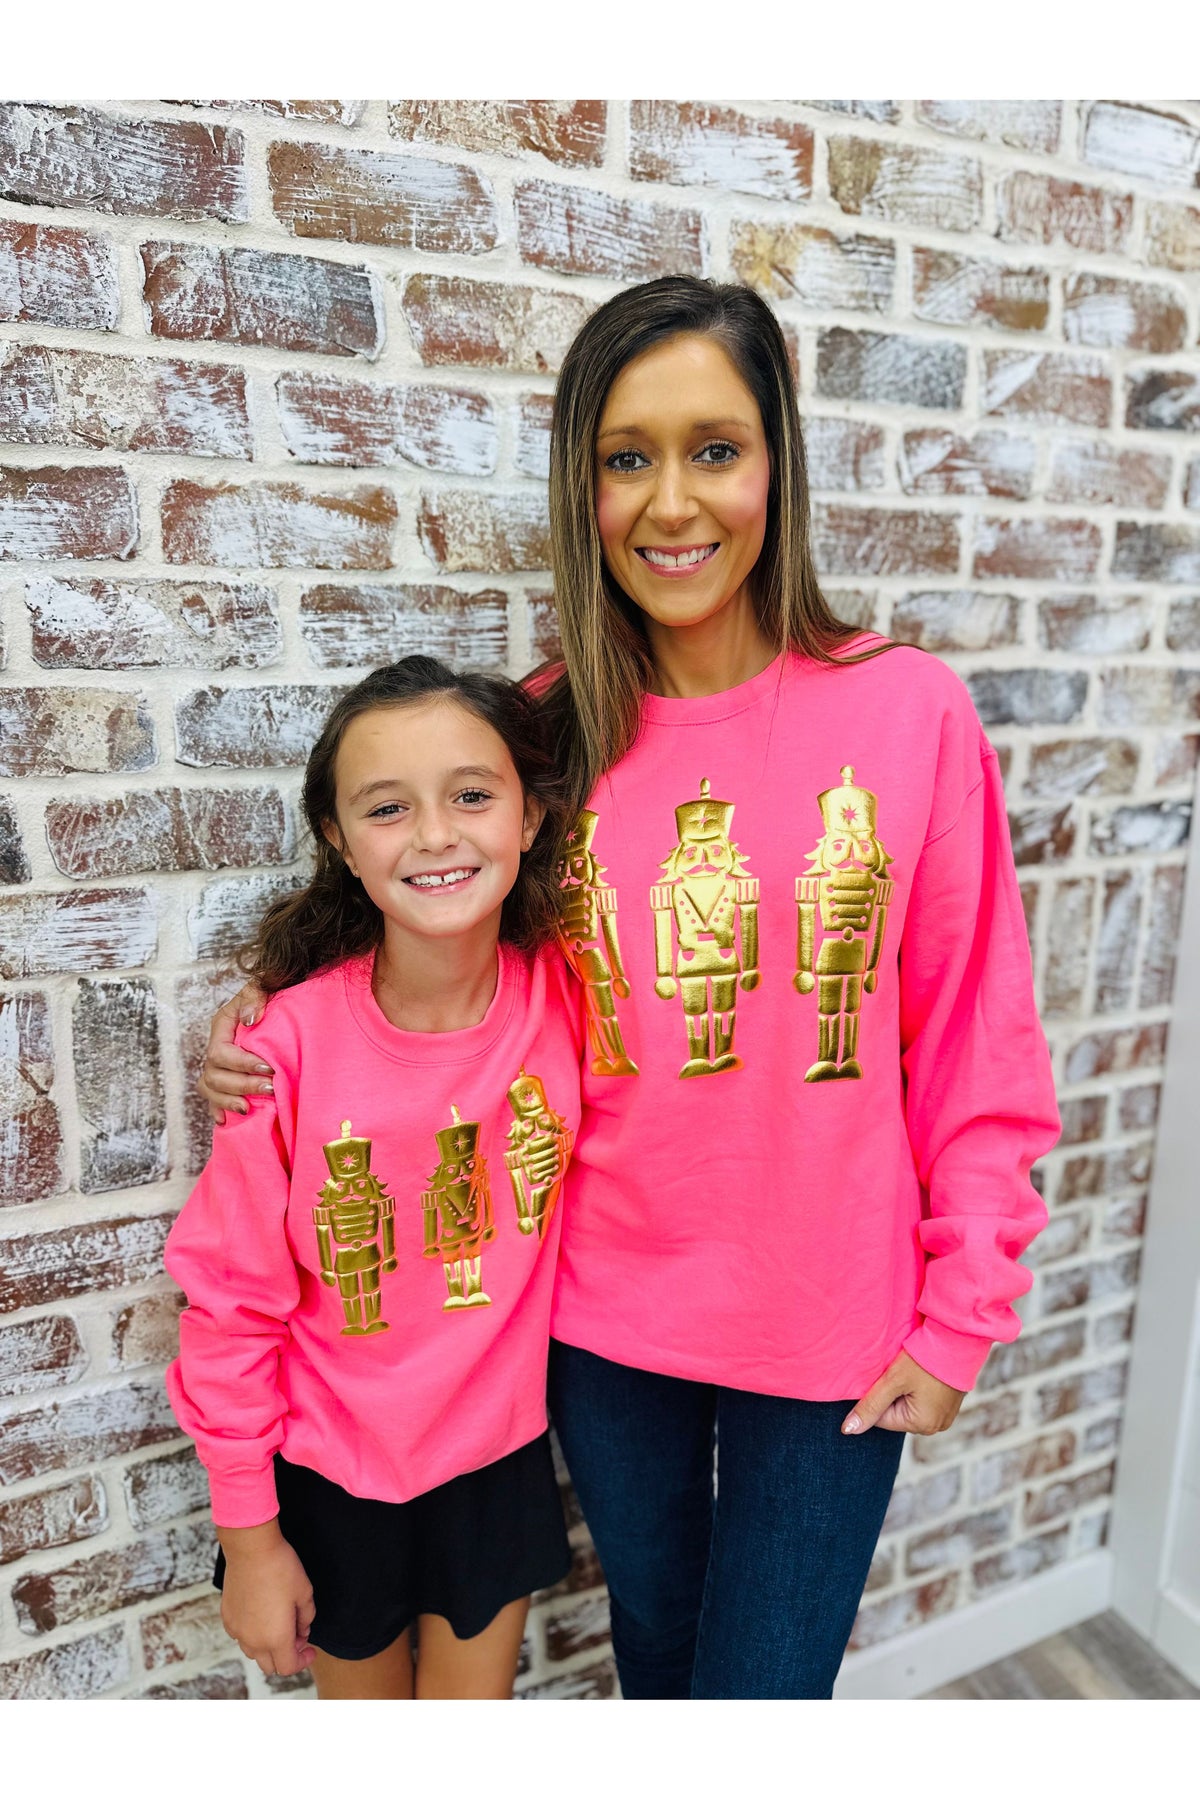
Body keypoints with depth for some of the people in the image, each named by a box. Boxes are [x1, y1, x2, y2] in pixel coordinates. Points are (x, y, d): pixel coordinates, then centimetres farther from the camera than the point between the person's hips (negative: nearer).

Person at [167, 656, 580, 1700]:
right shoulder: (292, 1044, -25)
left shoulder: (565, 994, -20)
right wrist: (248, 1532, -6)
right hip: (332, 1467, -1)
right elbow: (233, 1303, -13)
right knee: (365, 1719, 25)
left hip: (497, 1449, 1)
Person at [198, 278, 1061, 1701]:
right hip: (602, 1315, 3)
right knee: (654, 1647, 28)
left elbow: (975, 1051, -7)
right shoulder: (541, 731, -8)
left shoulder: (907, 712, -13)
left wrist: (960, 1318, -5)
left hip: (829, 1331, -2)